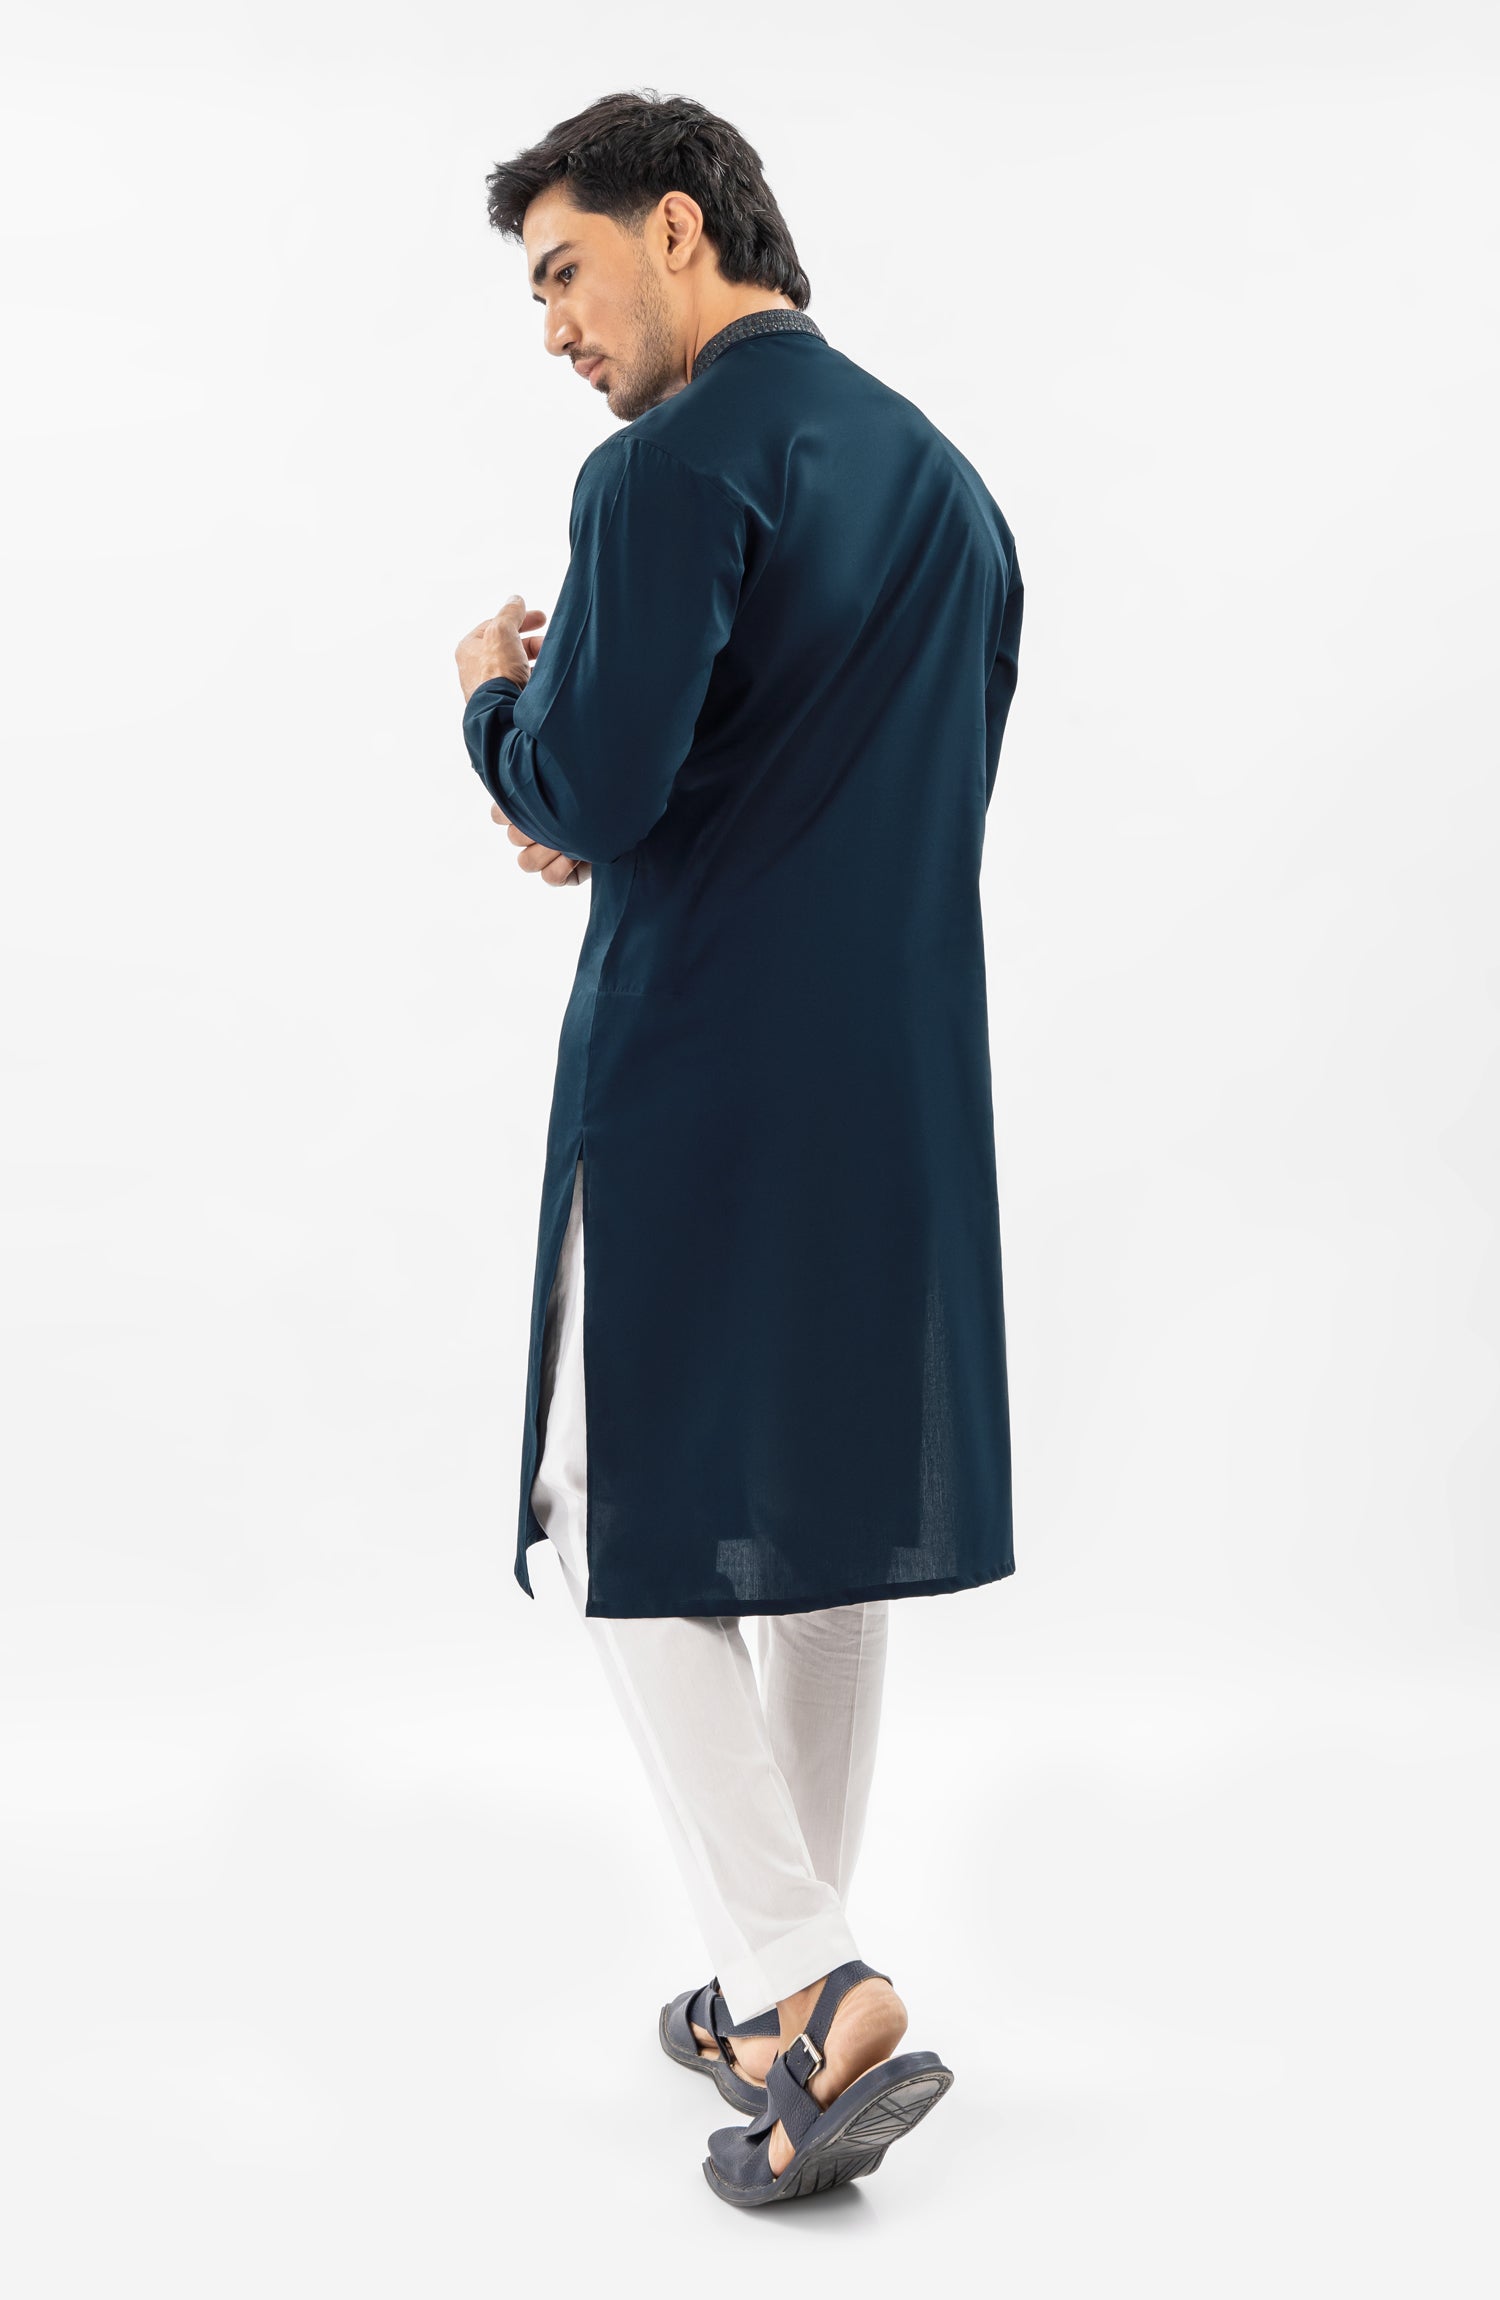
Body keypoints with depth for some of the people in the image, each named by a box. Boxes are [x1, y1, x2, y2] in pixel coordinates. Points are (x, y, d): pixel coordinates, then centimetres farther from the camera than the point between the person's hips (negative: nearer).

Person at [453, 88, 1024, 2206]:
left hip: (701, 1077, -8)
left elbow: (590, 793, -20)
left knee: (637, 1531, 3)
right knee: (825, 1523, 15)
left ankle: (809, 2002, -3)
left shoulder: (674, 466, -12)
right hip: (905, 1078, 8)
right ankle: (796, 1980, 27)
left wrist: (495, 697, 2)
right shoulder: (949, 478, 15)